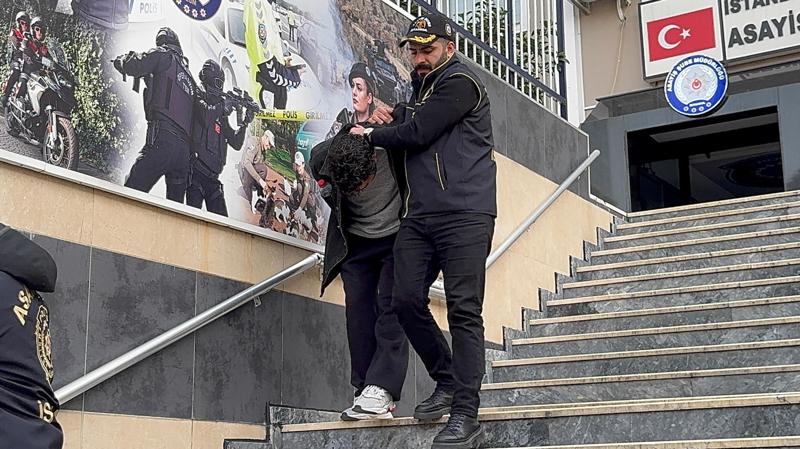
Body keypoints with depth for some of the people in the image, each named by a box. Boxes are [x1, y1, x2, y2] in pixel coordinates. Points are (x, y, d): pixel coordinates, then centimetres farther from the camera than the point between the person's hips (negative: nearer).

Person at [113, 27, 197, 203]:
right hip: (185, 148, 7)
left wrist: (123, 59, 20)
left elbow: (132, 66, -1)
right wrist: (150, 78, 40)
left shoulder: (163, 55, 8)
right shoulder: (190, 77, 29)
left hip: (162, 142, -7)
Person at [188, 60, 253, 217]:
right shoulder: (198, 97, 4)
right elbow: (206, 117, -19)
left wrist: (245, 124, 8)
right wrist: (224, 106, -7)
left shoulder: (221, 116, 22)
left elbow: (236, 143, 21)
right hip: (196, 173, -7)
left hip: (212, 177, 7)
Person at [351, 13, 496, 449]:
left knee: (463, 310, -9)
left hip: (464, 213, -8)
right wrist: (384, 120, 10)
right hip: (419, 215, 8)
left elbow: (416, 133, -10)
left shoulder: (460, 82, -4)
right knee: (407, 300, 0)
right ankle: (447, 383, 19)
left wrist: (371, 135, 6)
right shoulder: (421, 85, 23)